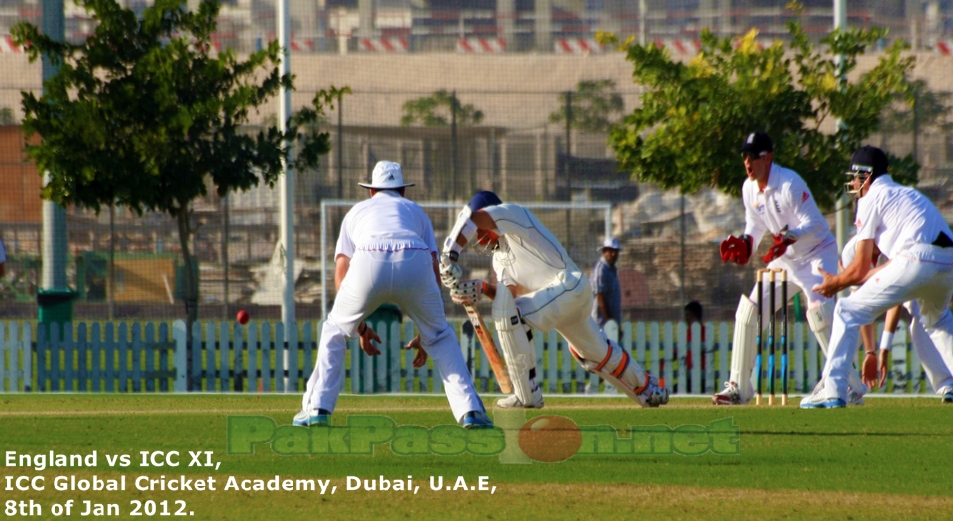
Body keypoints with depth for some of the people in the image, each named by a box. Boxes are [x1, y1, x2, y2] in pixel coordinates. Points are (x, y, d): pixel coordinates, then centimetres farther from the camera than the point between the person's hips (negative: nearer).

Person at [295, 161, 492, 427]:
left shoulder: (357, 211, 36)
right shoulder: (416, 211, 36)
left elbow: (341, 275, 26)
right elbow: (435, 274, 26)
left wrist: (360, 328, 31)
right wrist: (426, 335, 29)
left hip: (368, 264, 0)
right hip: (416, 263, 1)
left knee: (335, 331, 24)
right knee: (440, 337, 21)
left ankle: (317, 408, 14)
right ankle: (470, 411, 8)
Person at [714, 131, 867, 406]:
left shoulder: (790, 183, -24)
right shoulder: (749, 189, -1)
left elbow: (814, 224, -29)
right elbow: (756, 226, 10)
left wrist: (789, 237, -47)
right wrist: (744, 244, -11)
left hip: (817, 252, -8)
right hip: (786, 259, 8)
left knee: (819, 311, -26)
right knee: (748, 309, 1)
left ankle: (853, 386, -21)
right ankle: (739, 387, 9)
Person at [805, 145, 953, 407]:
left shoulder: (871, 199, 11)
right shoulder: (908, 193, 34)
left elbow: (859, 269, 8)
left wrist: (835, 283, 27)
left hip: (917, 261, -7)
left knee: (848, 311, 3)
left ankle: (832, 390, -4)